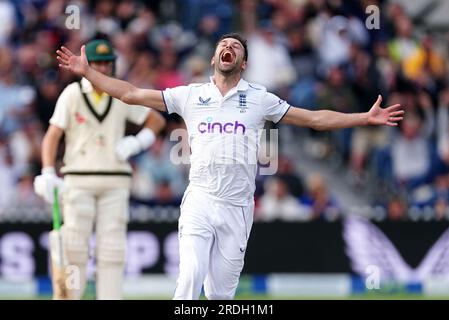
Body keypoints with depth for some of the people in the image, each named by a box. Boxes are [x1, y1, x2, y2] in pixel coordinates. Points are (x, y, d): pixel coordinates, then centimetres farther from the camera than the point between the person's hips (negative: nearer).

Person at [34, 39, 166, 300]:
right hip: (79, 179, -2)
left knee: (113, 246, -1)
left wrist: (137, 143, -1)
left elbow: (157, 120, 17)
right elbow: (53, 135, -6)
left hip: (115, 182, 2)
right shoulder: (72, 94, -1)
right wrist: (48, 173, -19)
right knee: (74, 244, -5)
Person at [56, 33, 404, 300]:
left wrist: (366, 118, 5)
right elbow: (131, 94, 11)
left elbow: (315, 118, 11)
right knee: (190, 277, -18)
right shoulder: (189, 95, 10)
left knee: (222, 291, 1)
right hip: (199, 202, -1)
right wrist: (87, 72, 5)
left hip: (238, 207, 1)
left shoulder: (260, 98, 9)